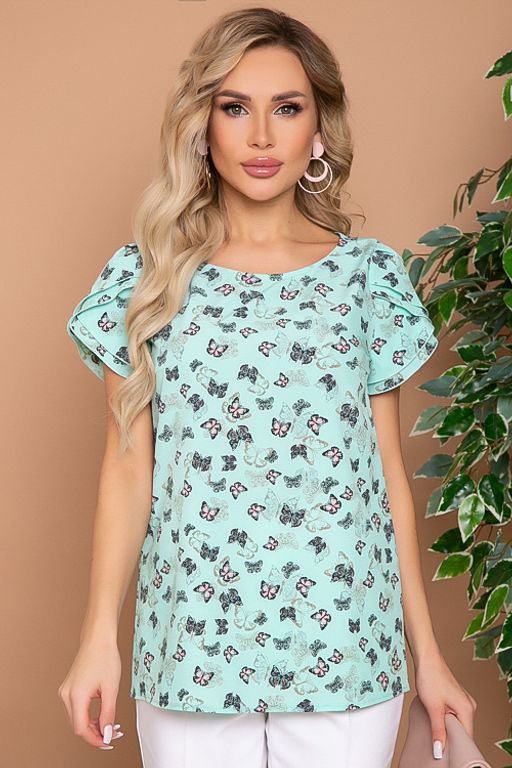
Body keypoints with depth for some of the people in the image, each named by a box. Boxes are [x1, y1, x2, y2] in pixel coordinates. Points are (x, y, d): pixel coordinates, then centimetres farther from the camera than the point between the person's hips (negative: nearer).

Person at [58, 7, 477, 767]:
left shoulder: (369, 272, 2)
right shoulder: (147, 277, 2)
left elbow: (388, 470, 4)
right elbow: (128, 463, 2)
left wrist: (427, 650, 4)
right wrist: (99, 635, -4)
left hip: (343, 644, 1)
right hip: (193, 644, 0)